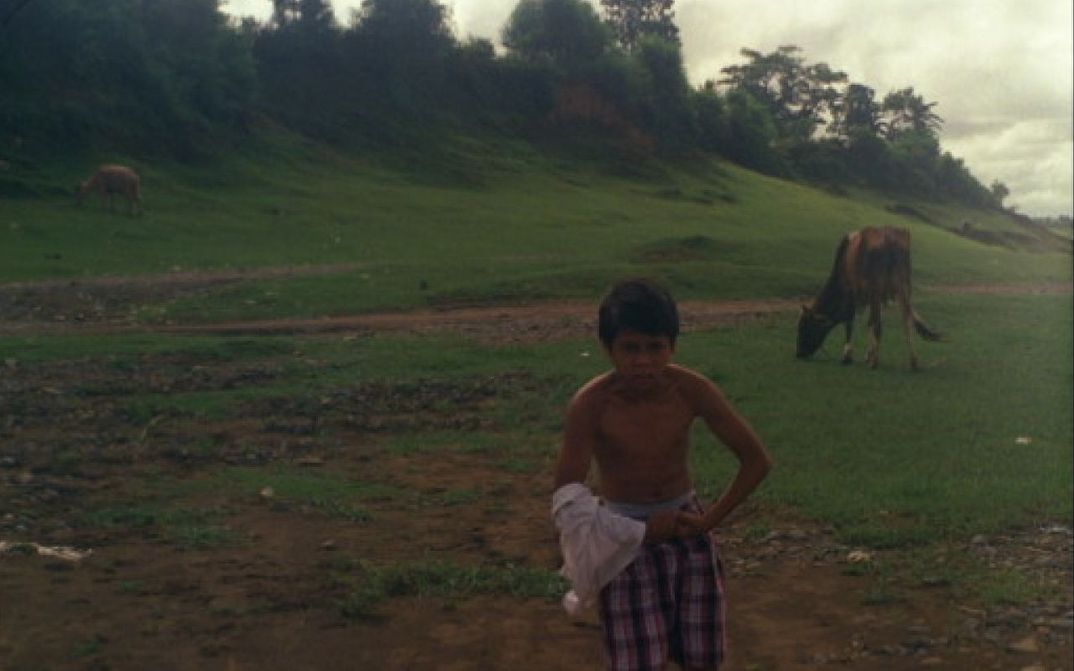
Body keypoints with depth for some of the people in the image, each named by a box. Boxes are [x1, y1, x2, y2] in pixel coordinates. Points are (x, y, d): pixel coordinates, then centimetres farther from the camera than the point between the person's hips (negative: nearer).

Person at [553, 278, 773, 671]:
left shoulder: (692, 390, -16)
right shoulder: (590, 405, -22)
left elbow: (757, 460, -8)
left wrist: (710, 520, -12)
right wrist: (641, 530, -17)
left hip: (686, 530, 3)